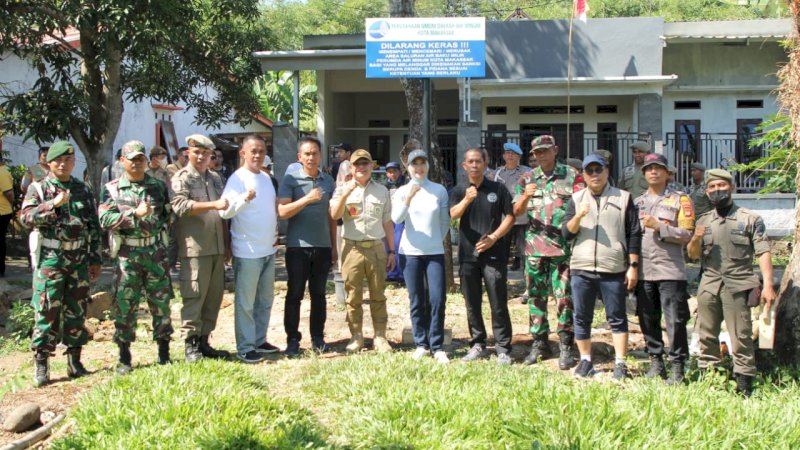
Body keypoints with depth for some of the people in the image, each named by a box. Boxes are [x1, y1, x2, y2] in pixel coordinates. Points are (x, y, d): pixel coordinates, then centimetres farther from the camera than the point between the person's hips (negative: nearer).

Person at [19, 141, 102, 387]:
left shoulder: (84, 190, 11)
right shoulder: (38, 189, 2)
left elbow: (94, 227, 13)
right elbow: (26, 217, -11)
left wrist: (95, 258, 9)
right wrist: (53, 204, -23)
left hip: (79, 259, 4)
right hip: (50, 259, -3)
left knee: (77, 311, 8)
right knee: (47, 312, -5)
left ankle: (74, 361, 17)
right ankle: (41, 364, 2)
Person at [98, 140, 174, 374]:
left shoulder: (159, 186, 10)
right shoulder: (112, 189, 2)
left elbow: (170, 214, 14)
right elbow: (105, 220, -9)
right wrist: (135, 214, -16)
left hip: (156, 252, 2)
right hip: (127, 254, -2)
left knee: (161, 302, 6)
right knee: (124, 306, 0)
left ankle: (164, 352, 17)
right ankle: (124, 357, 10)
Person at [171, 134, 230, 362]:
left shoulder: (215, 178, 18)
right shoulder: (181, 178, -2)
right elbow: (181, 206, -19)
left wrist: (226, 243, 20)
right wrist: (214, 204, -28)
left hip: (217, 248, 7)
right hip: (194, 248, -7)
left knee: (214, 297, 9)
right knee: (194, 298, -6)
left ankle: (204, 341, 18)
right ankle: (190, 345, 2)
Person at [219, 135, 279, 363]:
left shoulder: (266, 177, 11)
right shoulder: (237, 178, -13)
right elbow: (225, 211, -24)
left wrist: (275, 232, 11)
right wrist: (244, 198, -41)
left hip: (268, 249, 8)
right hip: (247, 251, -8)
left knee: (265, 300, 16)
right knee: (245, 302, -1)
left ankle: (259, 340, 27)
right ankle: (245, 348, 5)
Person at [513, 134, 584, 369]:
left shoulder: (571, 176, 4)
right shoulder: (527, 179, 11)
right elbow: (517, 211, 3)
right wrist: (526, 196, -17)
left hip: (563, 246, -3)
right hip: (534, 246, 3)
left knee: (564, 298, -4)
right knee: (536, 297, 8)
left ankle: (566, 348, 3)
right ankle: (539, 343, 18)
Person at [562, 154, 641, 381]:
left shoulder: (623, 198, 5)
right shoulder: (576, 199, 10)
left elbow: (634, 234, 4)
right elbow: (566, 233, 2)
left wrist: (633, 266, -1)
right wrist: (578, 216, -16)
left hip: (613, 269, -2)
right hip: (581, 269, 2)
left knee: (617, 318, 3)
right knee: (582, 318, 8)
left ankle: (620, 363, 10)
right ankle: (585, 361, 20)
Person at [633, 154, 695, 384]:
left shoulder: (680, 200, 4)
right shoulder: (637, 202, 17)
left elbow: (686, 234, -4)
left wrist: (658, 226, -14)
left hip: (670, 270, -4)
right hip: (643, 270, 4)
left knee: (675, 320, -5)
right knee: (647, 320, 7)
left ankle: (677, 365, 3)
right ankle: (656, 362, 18)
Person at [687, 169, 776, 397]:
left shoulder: (750, 219, 4)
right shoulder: (703, 221, 15)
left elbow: (763, 253, -2)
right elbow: (693, 255, 14)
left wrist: (768, 284, -12)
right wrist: (695, 240, -8)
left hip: (737, 286, -4)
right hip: (708, 286, 4)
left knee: (741, 336, -5)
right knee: (706, 336, 7)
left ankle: (744, 385, -2)